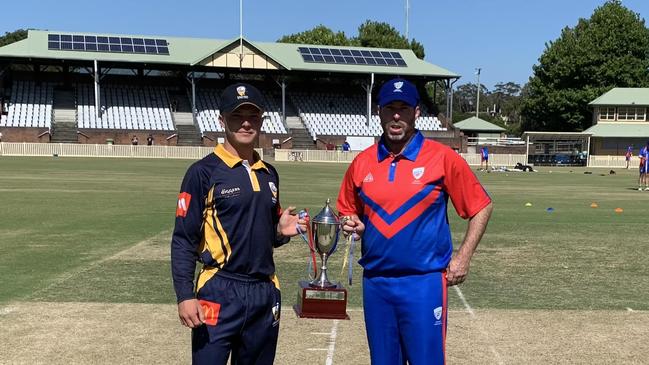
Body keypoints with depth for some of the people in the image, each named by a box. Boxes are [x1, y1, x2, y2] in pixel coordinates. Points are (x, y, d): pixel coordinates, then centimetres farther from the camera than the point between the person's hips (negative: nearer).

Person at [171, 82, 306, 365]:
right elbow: (183, 240, -8)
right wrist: (185, 296, -16)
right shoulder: (204, 172, -6)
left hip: (266, 293, 6)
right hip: (219, 294, -6)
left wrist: (282, 231, -1)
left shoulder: (269, 174, 12)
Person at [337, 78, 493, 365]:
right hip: (375, 282, 4)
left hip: (424, 283, -4)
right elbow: (348, 211, 17)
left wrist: (463, 257, -6)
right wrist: (352, 225, -6)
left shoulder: (442, 158, -6)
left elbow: (481, 206, 0)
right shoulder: (362, 162, 5)